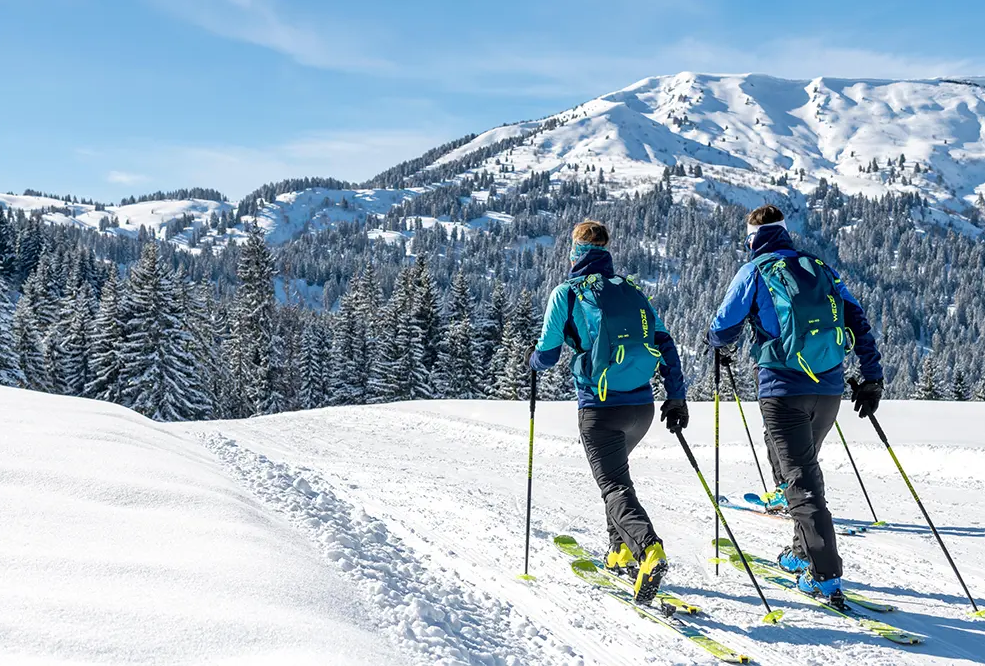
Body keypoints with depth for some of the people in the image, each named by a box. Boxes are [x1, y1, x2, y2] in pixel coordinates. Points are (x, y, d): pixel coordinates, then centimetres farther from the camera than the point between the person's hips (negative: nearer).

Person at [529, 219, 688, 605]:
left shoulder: (566, 293, -1)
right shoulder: (631, 290, 13)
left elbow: (546, 356, 2)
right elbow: (664, 344, 6)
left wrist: (533, 360, 26)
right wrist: (677, 396, 9)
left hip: (600, 408, -5)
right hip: (642, 407, 6)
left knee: (614, 486, -8)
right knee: (614, 469, 27)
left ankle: (649, 548, -33)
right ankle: (622, 552, 27)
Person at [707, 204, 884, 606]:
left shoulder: (754, 273, -1)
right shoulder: (821, 270, 12)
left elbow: (722, 330, 1)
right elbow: (858, 323, 9)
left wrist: (722, 348, 25)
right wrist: (872, 378, 12)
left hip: (784, 389, -5)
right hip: (830, 390, 5)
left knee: (801, 479, -5)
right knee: (804, 464, 24)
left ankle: (825, 577, -10)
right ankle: (803, 554, 30)